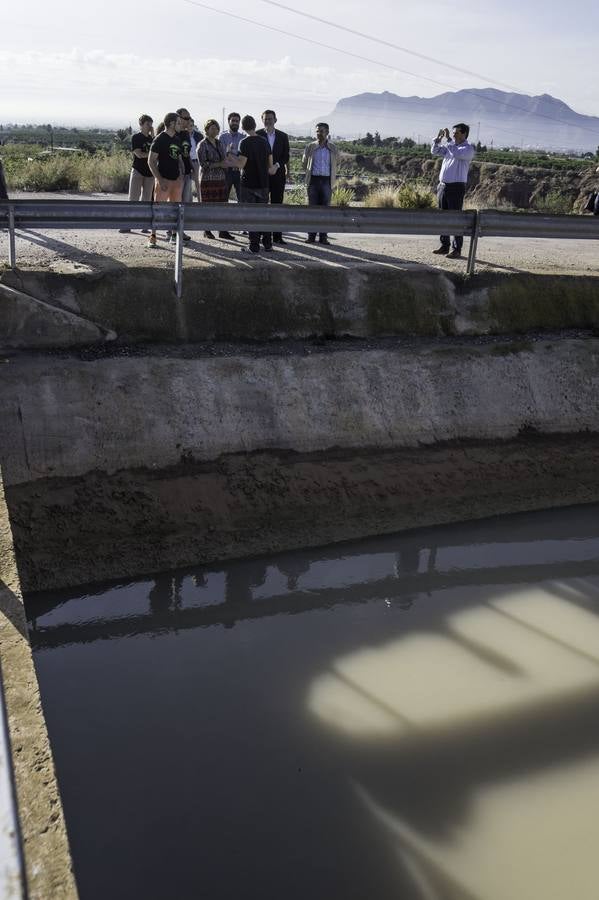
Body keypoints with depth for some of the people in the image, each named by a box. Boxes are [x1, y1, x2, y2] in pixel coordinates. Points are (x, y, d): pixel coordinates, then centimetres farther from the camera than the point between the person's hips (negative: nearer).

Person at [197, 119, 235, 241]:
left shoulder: (219, 143, 13)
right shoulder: (202, 144, -5)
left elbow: (224, 159, 23)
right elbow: (202, 163, -13)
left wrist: (225, 163, -1)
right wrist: (219, 164, -17)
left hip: (221, 178, 5)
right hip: (207, 179, -5)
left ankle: (223, 231, 4)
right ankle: (207, 231, 9)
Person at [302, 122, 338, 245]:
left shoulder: (333, 149, 4)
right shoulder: (310, 147, 4)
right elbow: (304, 164, 16)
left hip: (326, 181, 0)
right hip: (313, 180, 0)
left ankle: (323, 236, 4)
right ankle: (311, 236, 5)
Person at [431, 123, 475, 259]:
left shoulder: (469, 149, -5)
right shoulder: (450, 146, 15)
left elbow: (457, 153, -24)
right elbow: (435, 151, 15)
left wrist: (448, 139, -19)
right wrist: (439, 137, 2)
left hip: (456, 187, -7)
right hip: (443, 185, 7)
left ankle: (456, 249, -5)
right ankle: (444, 246, 17)